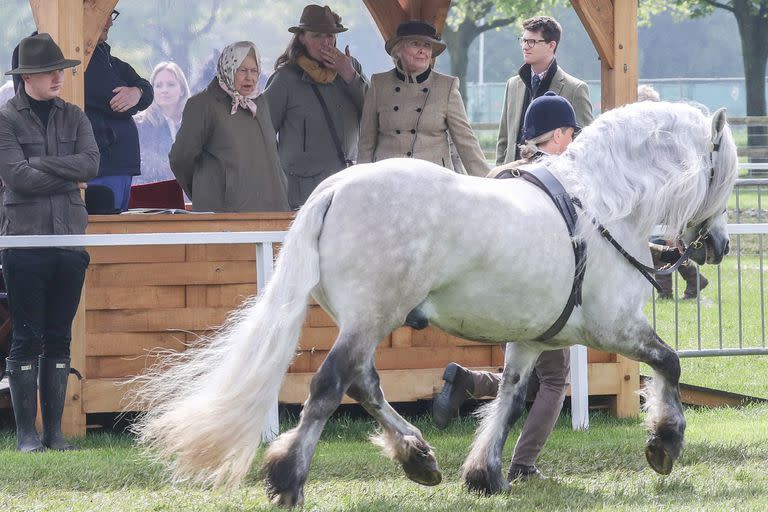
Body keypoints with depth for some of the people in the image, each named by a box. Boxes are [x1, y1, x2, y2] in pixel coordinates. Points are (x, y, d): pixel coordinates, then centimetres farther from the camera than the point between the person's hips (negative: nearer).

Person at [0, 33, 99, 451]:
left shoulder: (73, 117, 12)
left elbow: (91, 163, -3)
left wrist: (40, 164, -10)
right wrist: (67, 178, -3)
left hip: (70, 238, 4)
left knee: (59, 338, 6)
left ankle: (54, 431, 10)